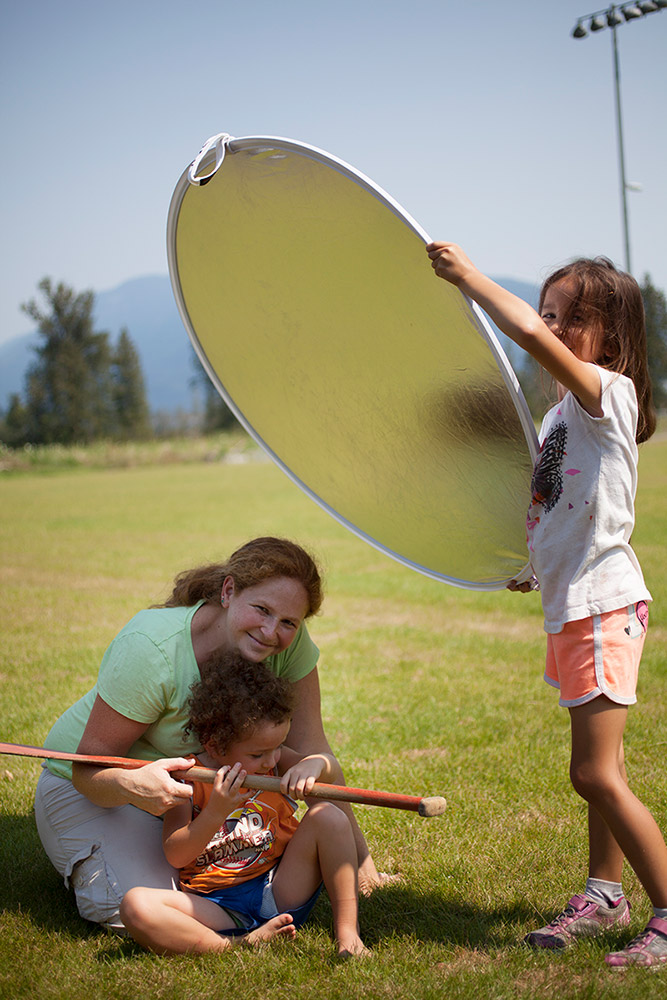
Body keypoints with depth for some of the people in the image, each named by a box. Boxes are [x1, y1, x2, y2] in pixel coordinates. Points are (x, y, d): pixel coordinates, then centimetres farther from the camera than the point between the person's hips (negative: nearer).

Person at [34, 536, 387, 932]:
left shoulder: (289, 642, -20)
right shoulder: (150, 649, -34)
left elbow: (311, 748, -17)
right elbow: (89, 769, -29)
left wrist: (357, 853, -24)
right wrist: (133, 785, -52)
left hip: (191, 784, 5)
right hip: (91, 792, -5)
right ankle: (83, 864, 8)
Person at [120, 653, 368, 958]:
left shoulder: (275, 762, 6)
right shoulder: (187, 778, -6)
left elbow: (328, 765, -7)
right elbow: (175, 856, -12)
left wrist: (312, 764, -32)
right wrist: (215, 813, -29)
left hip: (279, 895, 3)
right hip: (217, 907, -2)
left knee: (328, 816, -18)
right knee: (136, 904, -30)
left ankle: (346, 932, -13)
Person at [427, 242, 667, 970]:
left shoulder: (609, 392, -14)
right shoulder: (564, 412, 15)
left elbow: (530, 336, -31)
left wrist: (468, 277, -25)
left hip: (603, 603, -10)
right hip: (575, 602, 10)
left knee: (595, 773, -10)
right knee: (599, 767, 18)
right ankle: (604, 895, 30)